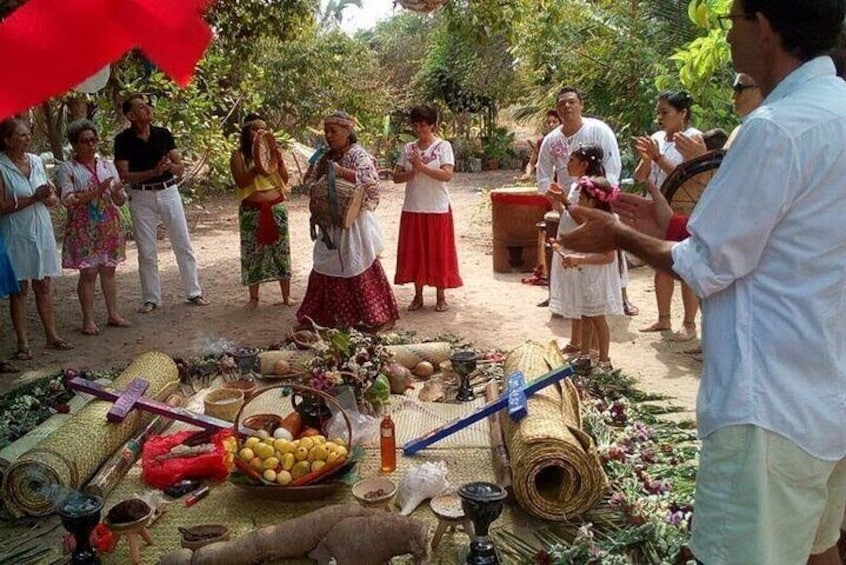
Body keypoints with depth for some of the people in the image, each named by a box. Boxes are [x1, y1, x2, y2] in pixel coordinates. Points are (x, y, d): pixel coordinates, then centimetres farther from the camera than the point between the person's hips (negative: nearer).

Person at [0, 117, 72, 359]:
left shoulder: (36, 161, 7)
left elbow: (53, 199, 11)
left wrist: (47, 196, -11)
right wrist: (33, 198, -19)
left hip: (41, 230, 5)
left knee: (44, 285, 10)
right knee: (19, 289, 2)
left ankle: (51, 335, 18)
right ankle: (23, 343, 9)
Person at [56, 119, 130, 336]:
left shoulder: (107, 165, 8)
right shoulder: (67, 169, -4)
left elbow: (121, 201, 8)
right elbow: (68, 200, -16)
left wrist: (117, 192, -15)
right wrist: (96, 191, -23)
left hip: (110, 227, 4)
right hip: (84, 229, -4)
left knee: (109, 270, 10)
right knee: (88, 272, -2)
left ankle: (113, 314, 18)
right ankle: (88, 319, 6)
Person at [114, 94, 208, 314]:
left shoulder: (163, 134, 2)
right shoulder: (123, 140, -5)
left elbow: (180, 168, 4)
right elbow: (124, 175, -10)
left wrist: (170, 166, -19)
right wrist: (154, 172, -21)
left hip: (168, 192, 2)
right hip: (141, 197, -2)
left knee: (184, 245, 6)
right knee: (146, 251, 4)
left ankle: (194, 292, 17)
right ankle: (151, 298, 15)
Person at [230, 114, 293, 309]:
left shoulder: (271, 151, 7)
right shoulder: (239, 155, -1)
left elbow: (285, 180, 4)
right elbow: (240, 182, -11)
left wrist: (280, 161, -11)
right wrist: (256, 168, -23)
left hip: (276, 208, 2)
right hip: (252, 211, -2)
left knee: (281, 251, 4)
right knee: (253, 253, 3)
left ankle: (286, 295, 14)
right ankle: (254, 297, 15)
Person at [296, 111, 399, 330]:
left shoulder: (358, 154, -11)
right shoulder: (327, 156, 12)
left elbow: (371, 179, -26)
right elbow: (313, 183, 17)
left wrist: (341, 172, -30)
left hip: (354, 222, -7)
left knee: (361, 270, -4)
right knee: (329, 269, 13)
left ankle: (381, 317, 7)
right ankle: (325, 314, 25)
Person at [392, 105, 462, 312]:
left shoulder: (443, 146, -3)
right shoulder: (408, 148, 8)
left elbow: (447, 175, -16)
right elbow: (396, 177, 4)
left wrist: (422, 167, -22)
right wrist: (412, 172, -14)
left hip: (437, 209, -4)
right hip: (412, 209, 4)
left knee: (438, 252, 2)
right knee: (414, 252, 6)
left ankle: (441, 296, 13)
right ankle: (418, 296, 18)